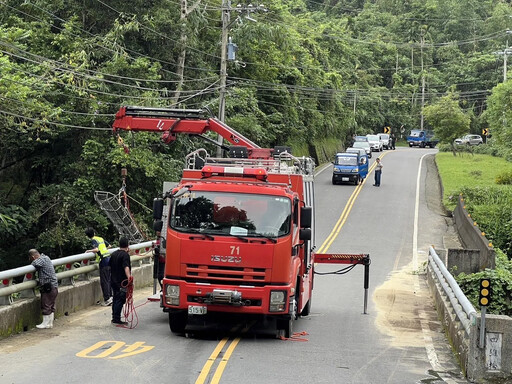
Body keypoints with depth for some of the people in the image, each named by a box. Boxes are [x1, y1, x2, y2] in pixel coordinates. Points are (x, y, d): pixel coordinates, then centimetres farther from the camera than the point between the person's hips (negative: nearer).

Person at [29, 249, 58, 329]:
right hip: (54, 287, 10)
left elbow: (34, 264, -25)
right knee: (51, 306, 13)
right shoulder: (45, 258, 15)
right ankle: (50, 323, 19)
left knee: (46, 306, -1)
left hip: (48, 287, -10)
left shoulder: (42, 260, -14)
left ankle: (45, 323, 5)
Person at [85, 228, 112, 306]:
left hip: (103, 261, -8)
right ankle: (110, 296, 18)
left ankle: (107, 299, -6)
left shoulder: (93, 240, -6)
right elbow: (109, 245, 26)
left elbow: (96, 249, -21)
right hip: (108, 258, 8)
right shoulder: (101, 238, 17)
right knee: (108, 280, 15)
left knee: (104, 281, -4)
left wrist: (89, 251, -7)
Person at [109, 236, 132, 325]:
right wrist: (129, 276, -45)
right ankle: (116, 319, -8)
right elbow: (126, 267, -31)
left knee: (116, 299, 16)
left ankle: (114, 318, 21)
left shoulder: (113, 254, 10)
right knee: (120, 300, -5)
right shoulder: (125, 255, -14)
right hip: (122, 282, -8)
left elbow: (110, 266, 24)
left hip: (113, 280, 8)